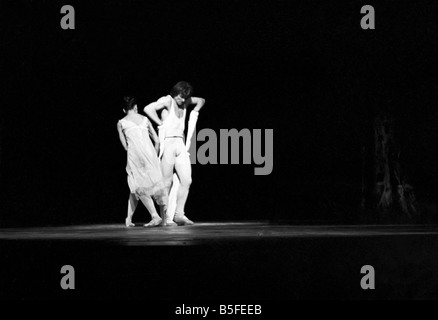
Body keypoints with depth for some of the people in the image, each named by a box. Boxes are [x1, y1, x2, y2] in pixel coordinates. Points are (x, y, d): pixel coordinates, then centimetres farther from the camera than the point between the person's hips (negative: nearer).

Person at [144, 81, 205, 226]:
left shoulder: (185, 101, 11)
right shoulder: (167, 101, -9)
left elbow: (201, 100, 31)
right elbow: (148, 109, -25)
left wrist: (195, 111, 13)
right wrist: (160, 123, -15)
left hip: (180, 144, 7)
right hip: (168, 142, -7)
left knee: (186, 181, -2)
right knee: (167, 183, -4)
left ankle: (179, 214, 6)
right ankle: (165, 218, 1)